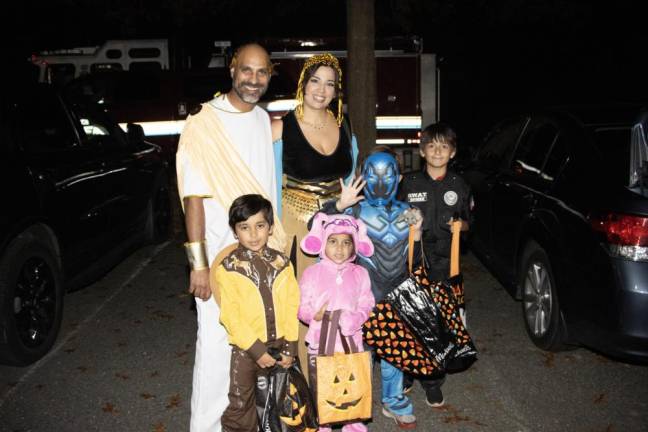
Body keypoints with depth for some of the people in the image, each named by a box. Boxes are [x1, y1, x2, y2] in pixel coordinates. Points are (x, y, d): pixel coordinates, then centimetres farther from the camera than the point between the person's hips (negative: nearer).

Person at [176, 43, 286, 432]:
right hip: (221, 255, -5)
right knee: (218, 345, -1)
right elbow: (195, 196, -12)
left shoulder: (266, 121, 9)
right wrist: (199, 263, -16)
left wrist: (277, 244, 12)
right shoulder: (204, 123, -9)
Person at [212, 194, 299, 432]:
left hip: (279, 344, 3)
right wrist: (256, 349, -16)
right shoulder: (228, 269, -11)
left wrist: (289, 346, -7)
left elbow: (292, 307, -2)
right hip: (246, 347, -3)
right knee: (240, 405, 7)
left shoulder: (282, 264, -1)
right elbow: (230, 315, -13)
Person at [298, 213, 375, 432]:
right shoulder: (312, 273, -4)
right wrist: (315, 315, -23)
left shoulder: (360, 273, 1)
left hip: (351, 341, 1)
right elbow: (302, 306, -3)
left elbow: (366, 304, 0)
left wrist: (355, 318, -19)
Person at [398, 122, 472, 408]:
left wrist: (459, 225, -6)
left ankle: (432, 381, 20)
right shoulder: (409, 183, 2)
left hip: (444, 264, 1)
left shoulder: (458, 186, 6)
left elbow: (467, 222, 15)